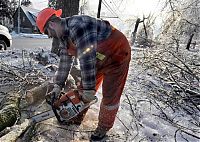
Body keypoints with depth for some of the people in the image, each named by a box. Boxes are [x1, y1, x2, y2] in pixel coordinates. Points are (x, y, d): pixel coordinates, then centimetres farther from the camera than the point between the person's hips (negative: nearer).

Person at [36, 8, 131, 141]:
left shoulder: (76, 26, -31)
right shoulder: (64, 37, 0)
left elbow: (87, 59, -33)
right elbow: (64, 63, 5)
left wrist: (89, 89, -26)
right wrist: (58, 86, 5)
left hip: (117, 54, -9)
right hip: (98, 58, 9)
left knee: (110, 95, -2)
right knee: (83, 89, 12)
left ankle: (104, 127, 18)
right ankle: (77, 117, 31)